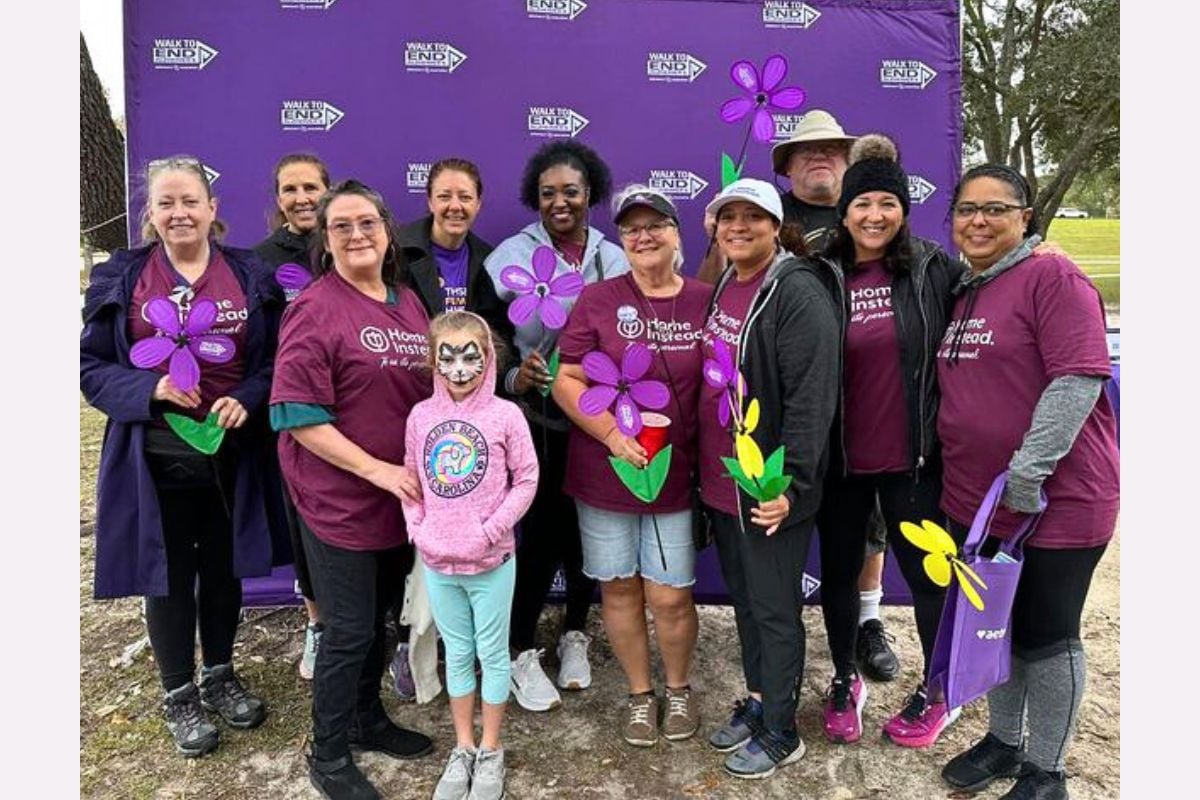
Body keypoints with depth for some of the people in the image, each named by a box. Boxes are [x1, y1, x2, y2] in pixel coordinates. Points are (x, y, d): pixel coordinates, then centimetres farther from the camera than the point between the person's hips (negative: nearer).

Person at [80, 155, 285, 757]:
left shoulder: (249, 275, 2)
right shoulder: (119, 278, 0)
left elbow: (274, 358, 4)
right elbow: (92, 367, 0)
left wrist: (248, 399, -15)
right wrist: (150, 388, -18)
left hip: (232, 449, 2)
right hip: (156, 454, -1)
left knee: (224, 567, 16)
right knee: (168, 574, 11)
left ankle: (220, 675, 37)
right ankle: (178, 695, 30)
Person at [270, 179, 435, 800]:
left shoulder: (408, 302, 8)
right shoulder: (315, 309, -12)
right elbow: (298, 415, -17)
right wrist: (377, 470, -20)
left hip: (401, 496, 6)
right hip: (339, 499, -6)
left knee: (378, 617, 20)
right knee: (349, 631, 3)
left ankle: (368, 719, 40)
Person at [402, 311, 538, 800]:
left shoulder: (505, 415, -11)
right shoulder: (421, 416, -1)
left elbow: (526, 480, -7)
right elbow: (410, 480, 7)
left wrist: (491, 529, -14)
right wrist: (417, 528, -5)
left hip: (491, 561, -3)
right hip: (437, 562, 3)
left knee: (492, 654, 11)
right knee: (457, 655, 17)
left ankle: (491, 752, 29)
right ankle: (463, 749, 33)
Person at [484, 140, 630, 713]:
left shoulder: (615, 259, 5)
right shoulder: (511, 256, -4)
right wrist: (512, 376, -25)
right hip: (536, 419, -3)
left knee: (586, 531, 12)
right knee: (539, 535, 0)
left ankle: (575, 634, 35)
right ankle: (521, 653, 20)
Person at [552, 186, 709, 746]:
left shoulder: (706, 302, 0)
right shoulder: (598, 300, -3)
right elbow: (566, 381, -5)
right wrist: (613, 436, -17)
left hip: (676, 475, 0)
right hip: (603, 474, 0)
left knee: (669, 594, 6)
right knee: (619, 588, 12)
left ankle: (678, 688, 34)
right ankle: (640, 693, 34)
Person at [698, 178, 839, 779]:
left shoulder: (798, 293, -15)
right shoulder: (722, 288, 11)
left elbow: (811, 397, -21)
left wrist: (790, 483, -24)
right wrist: (704, 470, 16)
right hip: (721, 483, 8)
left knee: (774, 610, 6)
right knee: (744, 599, 20)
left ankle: (780, 733, 23)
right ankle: (757, 702, 38)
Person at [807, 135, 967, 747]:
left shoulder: (933, 268, -3)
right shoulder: (821, 278, -3)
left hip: (912, 456, -1)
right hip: (840, 458, 1)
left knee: (925, 570, 12)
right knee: (838, 571, 14)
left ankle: (938, 693, 35)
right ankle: (844, 680, 38)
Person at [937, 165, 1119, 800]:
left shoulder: (1052, 277, -12)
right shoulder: (962, 293, 12)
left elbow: (1078, 378, -21)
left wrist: (1028, 472, -22)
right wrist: (952, 474, 16)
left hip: (1055, 503, -7)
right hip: (975, 502, 7)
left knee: (1045, 636, 6)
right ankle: (1003, 740, 38)